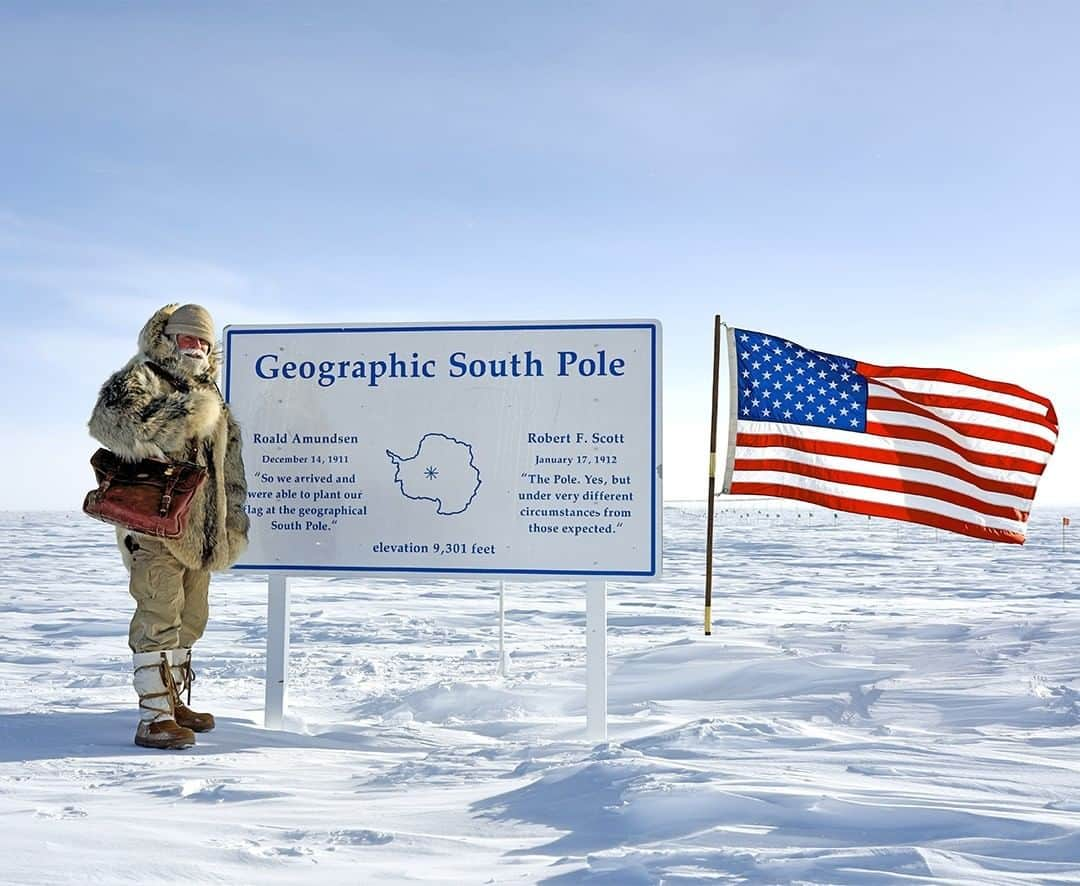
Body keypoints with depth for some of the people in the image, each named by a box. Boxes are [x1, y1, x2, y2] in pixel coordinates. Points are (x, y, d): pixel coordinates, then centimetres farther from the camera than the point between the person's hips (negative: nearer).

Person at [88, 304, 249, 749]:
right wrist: (178, 415, -31)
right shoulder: (140, 378, -1)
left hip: (198, 526, 8)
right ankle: (153, 716, -11)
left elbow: (229, 465, 25)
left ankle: (172, 700, 26)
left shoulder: (209, 395, 21)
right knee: (160, 611, -14)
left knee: (190, 616, 14)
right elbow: (108, 421, -23)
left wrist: (233, 521, 20)